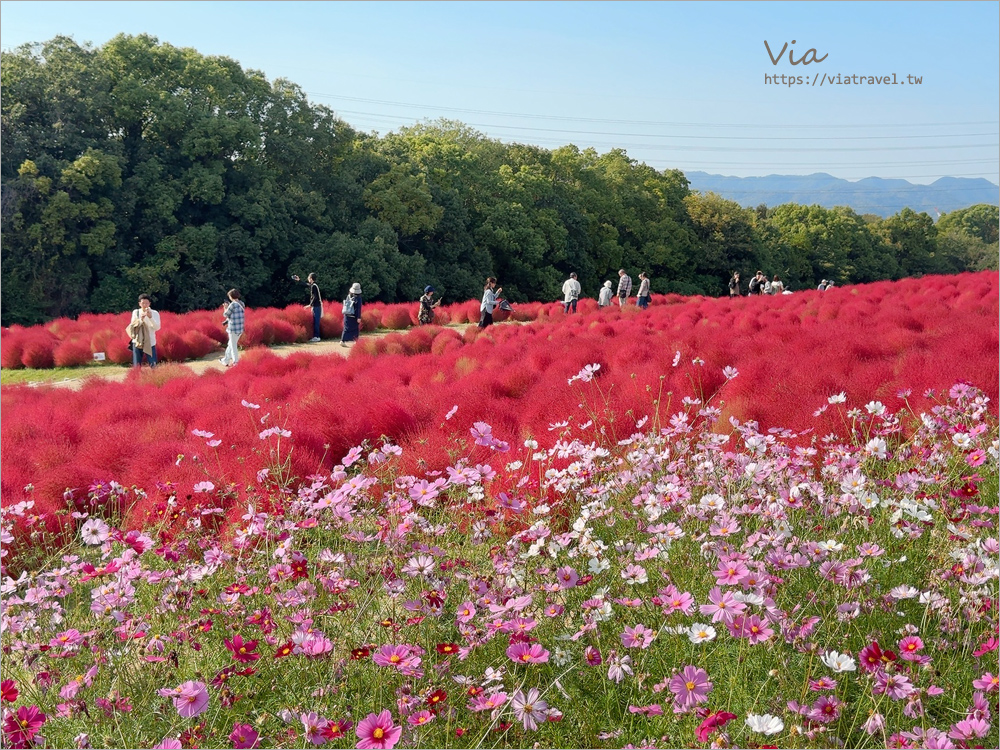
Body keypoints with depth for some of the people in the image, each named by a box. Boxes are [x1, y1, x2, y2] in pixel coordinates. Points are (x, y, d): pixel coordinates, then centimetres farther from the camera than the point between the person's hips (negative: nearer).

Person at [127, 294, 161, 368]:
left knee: (153, 366, -4)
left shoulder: (155, 313, -2)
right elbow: (133, 326, -5)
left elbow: (157, 328, -12)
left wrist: (150, 317, -24)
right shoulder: (135, 312, 3)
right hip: (137, 343, 1)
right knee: (136, 366, 2)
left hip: (150, 343, -1)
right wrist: (141, 319, -21)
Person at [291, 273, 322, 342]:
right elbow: (305, 284, 35)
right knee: (315, 322, 11)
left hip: (316, 306, -9)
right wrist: (299, 280, 39)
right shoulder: (312, 285, 14)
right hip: (315, 306, 9)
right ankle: (315, 336, 14)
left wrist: (310, 305, -20)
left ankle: (316, 337, -8)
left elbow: (315, 297, -20)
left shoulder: (314, 286, -14)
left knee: (316, 321, -8)